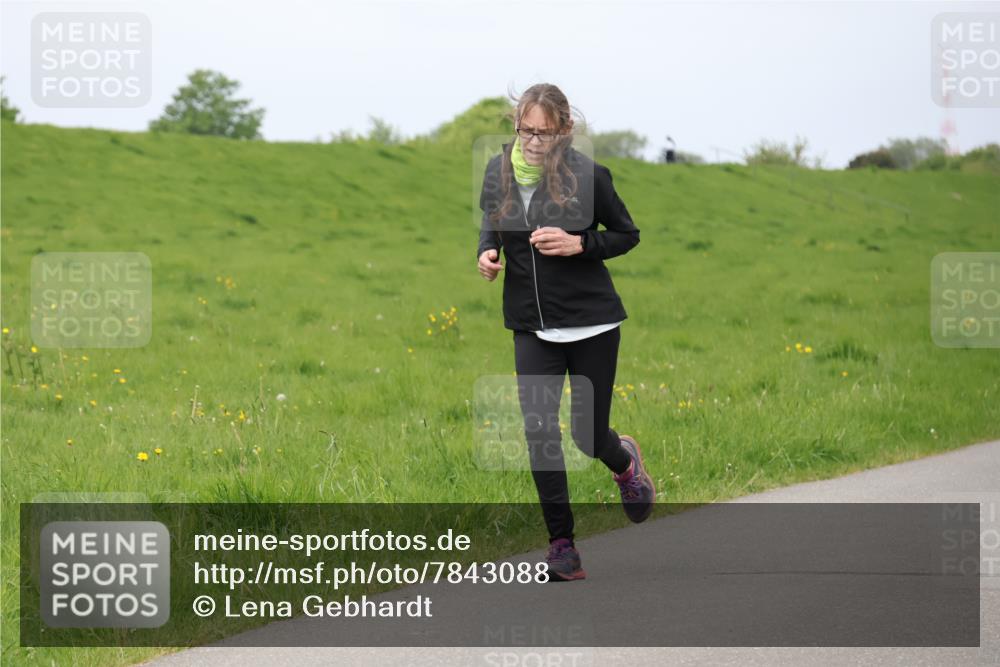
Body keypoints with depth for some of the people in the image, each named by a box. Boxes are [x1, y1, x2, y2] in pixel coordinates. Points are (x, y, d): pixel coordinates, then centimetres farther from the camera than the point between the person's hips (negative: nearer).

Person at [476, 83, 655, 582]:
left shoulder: (587, 176, -12)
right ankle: (562, 549, 0)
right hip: (532, 326, 3)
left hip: (592, 321, -3)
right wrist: (487, 253, -6)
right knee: (539, 431, -8)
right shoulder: (498, 172, -2)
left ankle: (624, 461, 44)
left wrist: (579, 244, -18)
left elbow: (628, 235, -1)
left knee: (588, 434, 5)